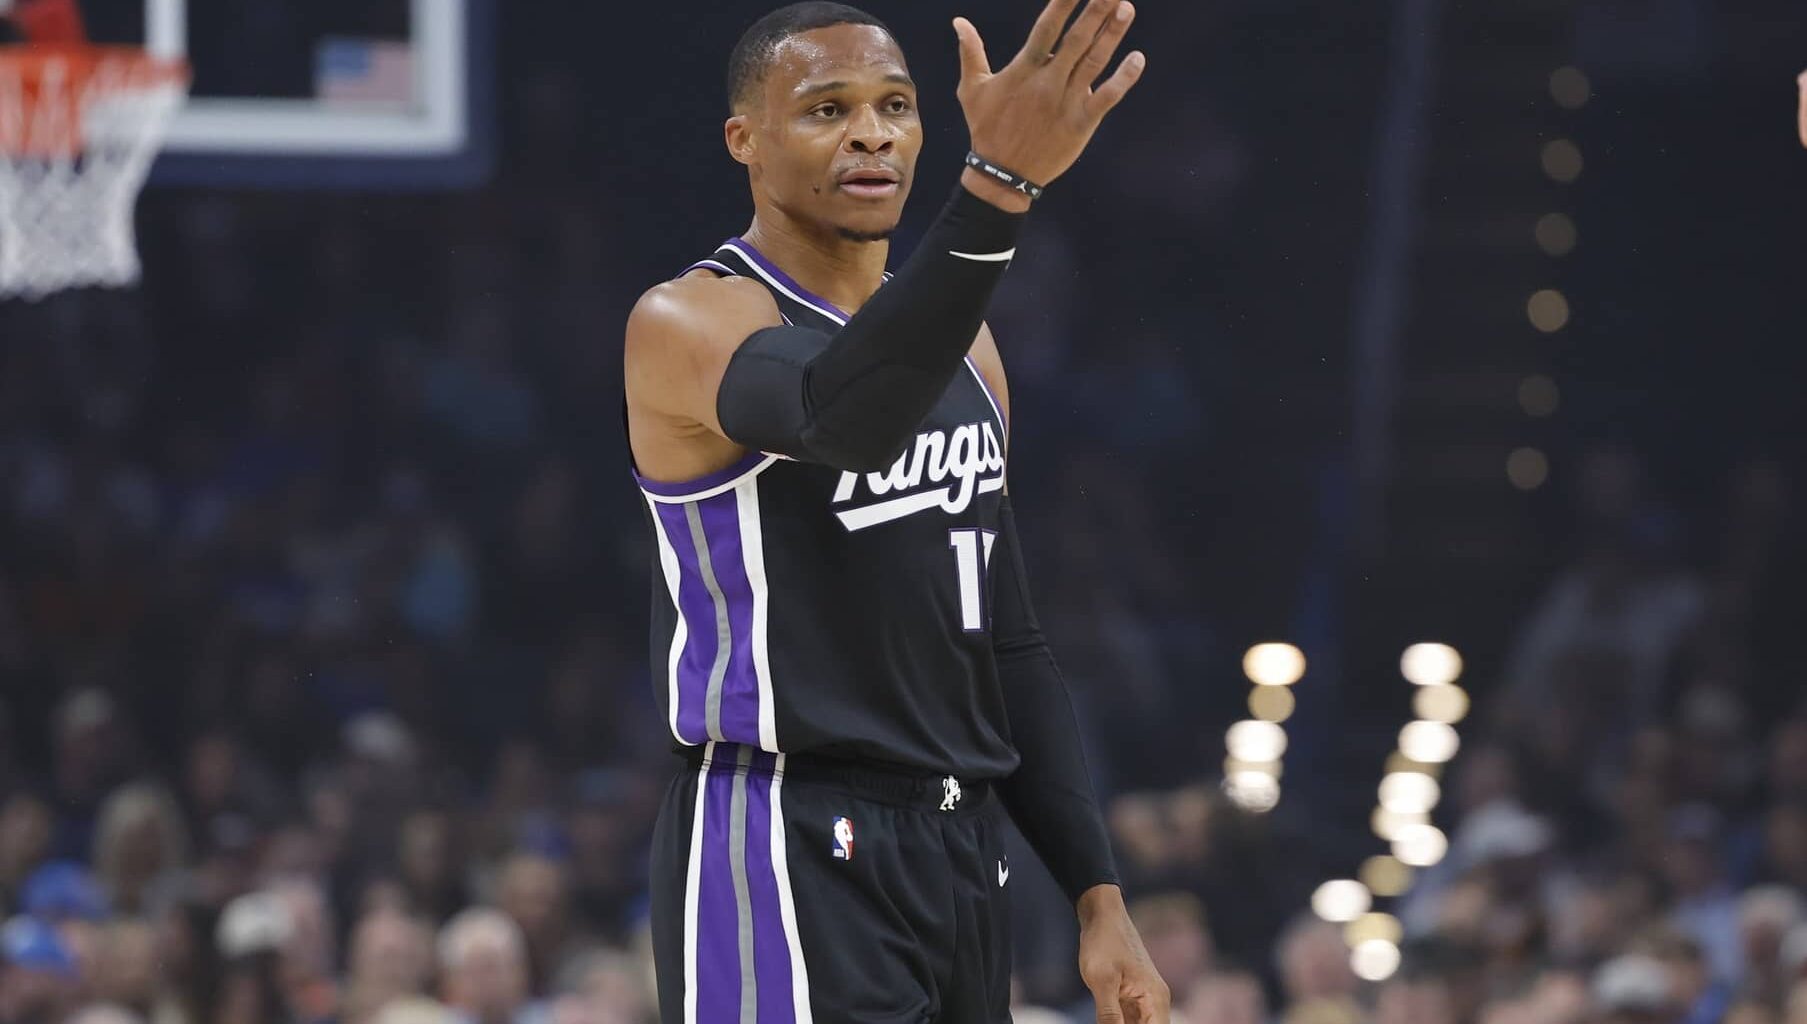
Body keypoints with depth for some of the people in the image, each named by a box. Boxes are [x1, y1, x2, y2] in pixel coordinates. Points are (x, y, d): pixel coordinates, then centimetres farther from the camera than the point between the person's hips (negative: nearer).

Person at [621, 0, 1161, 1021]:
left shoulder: (964, 349, 16)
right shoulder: (689, 325, -9)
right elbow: (842, 418, -32)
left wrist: (1099, 896, 13)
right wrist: (998, 187, -44)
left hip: (962, 853, 8)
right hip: (791, 854, -8)